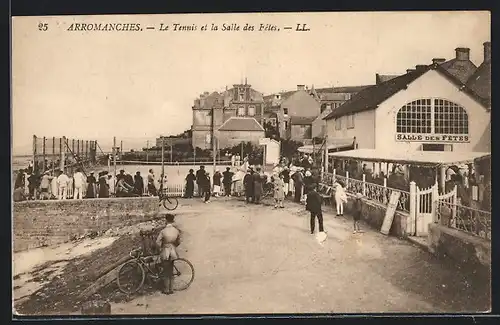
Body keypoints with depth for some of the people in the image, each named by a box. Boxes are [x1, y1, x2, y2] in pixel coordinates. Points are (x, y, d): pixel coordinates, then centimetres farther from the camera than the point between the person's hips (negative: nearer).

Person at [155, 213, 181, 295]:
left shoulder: (163, 231, -18)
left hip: (165, 253, -4)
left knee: (166, 272, 9)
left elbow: (158, 242, -12)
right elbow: (178, 242, 5)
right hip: (173, 253, 4)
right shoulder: (177, 230, -6)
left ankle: (166, 290, 17)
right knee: (171, 272, 17)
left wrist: (161, 248, 6)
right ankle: (170, 289, 24)